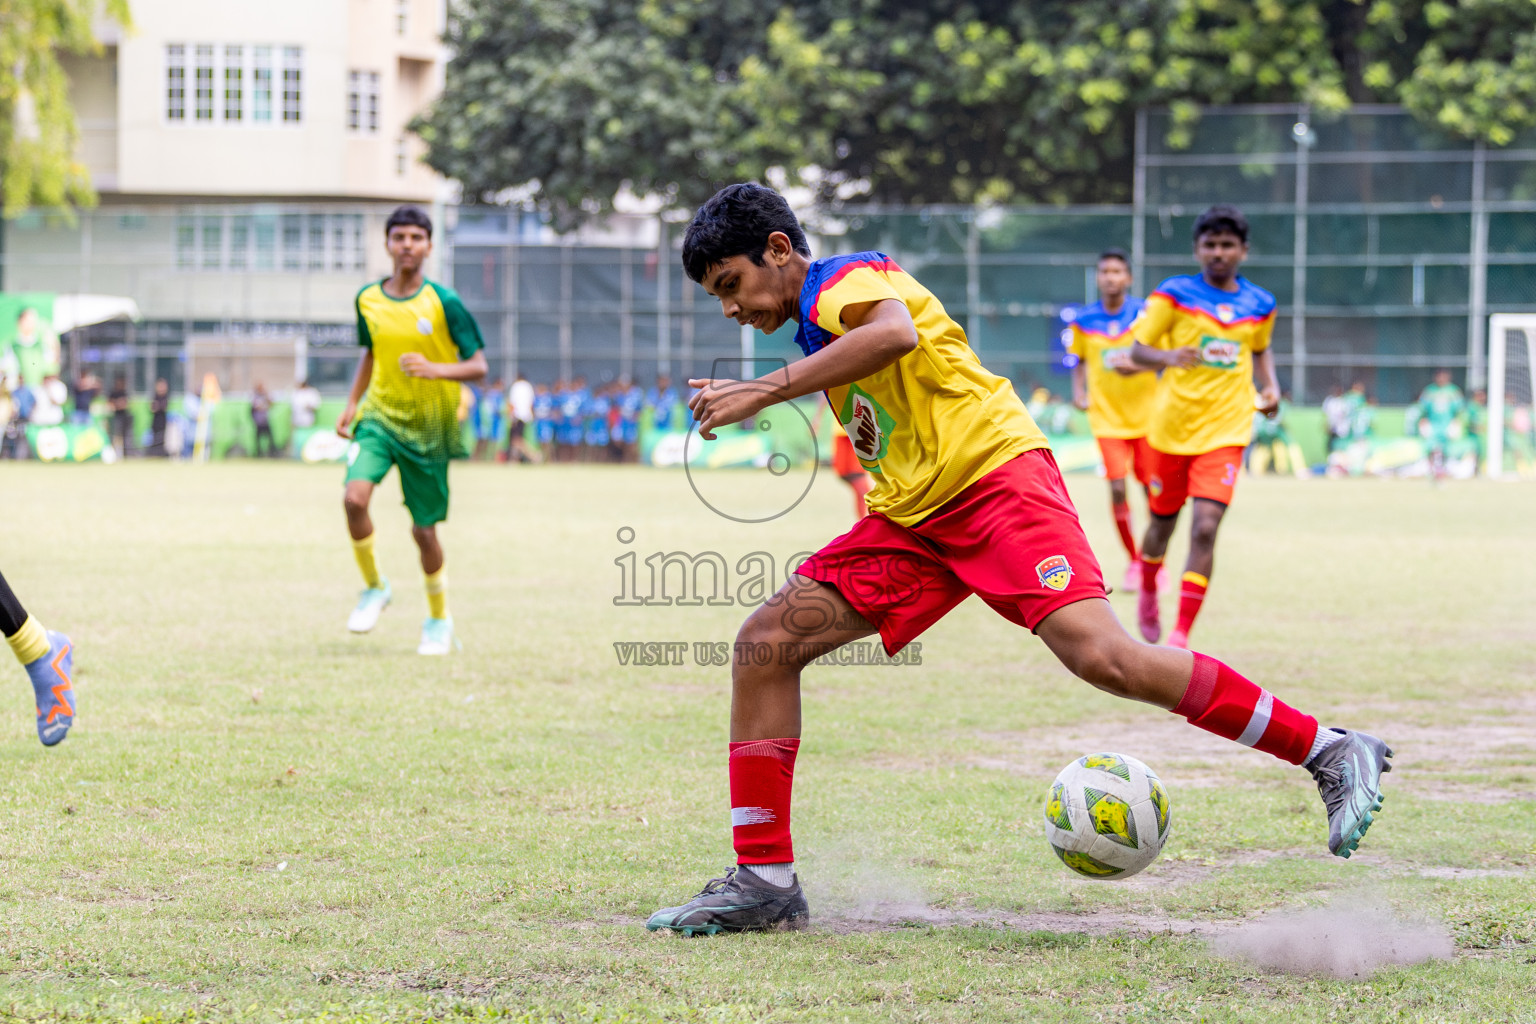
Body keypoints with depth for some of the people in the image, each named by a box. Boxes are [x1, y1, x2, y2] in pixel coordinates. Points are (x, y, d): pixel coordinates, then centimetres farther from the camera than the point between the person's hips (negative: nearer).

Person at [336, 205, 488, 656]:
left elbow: (478, 366, -9)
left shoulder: (444, 303, -10)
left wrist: (435, 369, -25)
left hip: (428, 428, -2)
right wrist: (352, 402, 12)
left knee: (424, 529, 4)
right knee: (355, 497, -24)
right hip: (379, 416, 2)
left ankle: (439, 620, 28)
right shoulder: (368, 299, 2)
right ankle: (373, 588, 0)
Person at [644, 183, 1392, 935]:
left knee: (1100, 656, -27)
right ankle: (764, 882, -1)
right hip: (911, 516, 10)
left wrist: (765, 390, -30)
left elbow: (895, 333, -31)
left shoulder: (845, 279, -6)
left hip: (994, 474, -10)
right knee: (765, 644, -3)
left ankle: (1332, 754, -20)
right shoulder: (819, 327, 23)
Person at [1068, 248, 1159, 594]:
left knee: (1153, 489, 2)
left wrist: (1137, 367, -27)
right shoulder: (1084, 320, 1)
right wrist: (1079, 392, -1)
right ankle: (1133, 562, 6)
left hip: (1146, 414, 0)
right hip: (1108, 418, 0)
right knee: (1117, 489, -9)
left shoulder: (1145, 313, -5)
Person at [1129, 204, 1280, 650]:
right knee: (1163, 522, 15)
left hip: (1225, 431, 0)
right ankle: (1148, 593, 48)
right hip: (1171, 427, 0)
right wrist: (1168, 357, -26)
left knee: (1205, 528, -15)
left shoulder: (1260, 304, 6)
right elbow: (1137, 350, -4)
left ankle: (1181, 637, -14)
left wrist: (1271, 387, 7)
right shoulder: (1174, 294, -4)